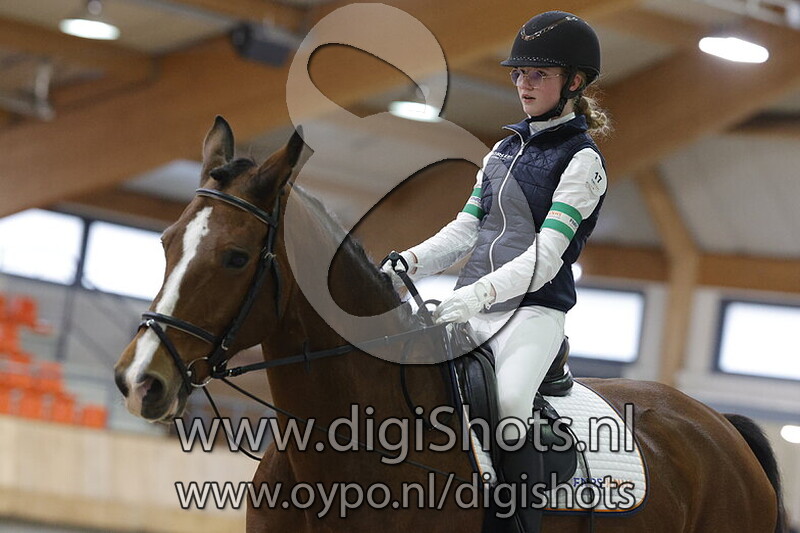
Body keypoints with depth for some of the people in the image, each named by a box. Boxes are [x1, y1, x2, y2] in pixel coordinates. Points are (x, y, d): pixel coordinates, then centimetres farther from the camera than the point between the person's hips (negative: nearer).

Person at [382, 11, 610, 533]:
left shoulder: (582, 160, -3)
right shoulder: (505, 150, 19)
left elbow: (545, 256, -14)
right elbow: (465, 231, 15)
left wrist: (479, 294, -27)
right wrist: (408, 263, -3)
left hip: (533, 309, -7)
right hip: (471, 304, 7)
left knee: (508, 401, -35)